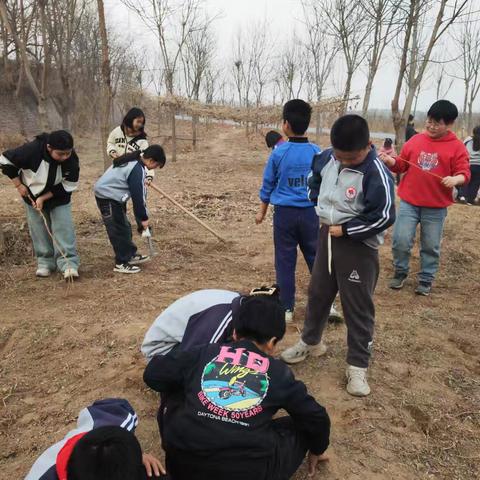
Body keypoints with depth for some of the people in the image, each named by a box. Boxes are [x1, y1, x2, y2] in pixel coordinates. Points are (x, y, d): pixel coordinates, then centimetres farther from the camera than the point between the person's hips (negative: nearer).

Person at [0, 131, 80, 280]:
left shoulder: (72, 160, -27)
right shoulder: (31, 150, -31)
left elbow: (68, 185, -18)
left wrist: (44, 198, -22)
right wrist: (18, 184, -15)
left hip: (59, 198, 0)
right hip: (33, 196, 0)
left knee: (63, 229, -11)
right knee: (39, 231, 5)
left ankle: (69, 263, -9)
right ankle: (45, 262, 17)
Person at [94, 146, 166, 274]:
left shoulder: (133, 161, 9)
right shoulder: (137, 170, -23)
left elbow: (139, 192, 15)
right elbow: (137, 196, -21)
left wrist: (143, 215, 15)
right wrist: (143, 218, -11)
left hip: (108, 194, 10)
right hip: (108, 197, -10)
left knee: (124, 226, 17)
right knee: (119, 229, -4)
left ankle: (130, 255, 28)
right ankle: (121, 263, 4)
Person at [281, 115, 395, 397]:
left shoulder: (377, 175, -22)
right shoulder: (327, 158, -3)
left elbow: (383, 217, -22)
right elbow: (315, 178, 19)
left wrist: (345, 230, -18)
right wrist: (319, 202, 6)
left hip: (359, 245, -6)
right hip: (327, 235, 7)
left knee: (358, 307, 3)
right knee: (318, 292, 20)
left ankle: (358, 366, 18)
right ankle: (311, 342, 41)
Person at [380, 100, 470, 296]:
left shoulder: (457, 147, -2)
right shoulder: (415, 140, 5)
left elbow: (464, 173, -5)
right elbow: (401, 165, 12)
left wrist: (455, 179, -27)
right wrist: (389, 161, -7)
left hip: (436, 206, -1)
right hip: (409, 202, 2)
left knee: (431, 246, 9)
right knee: (400, 240, -2)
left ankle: (426, 279, 26)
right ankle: (400, 272, 21)